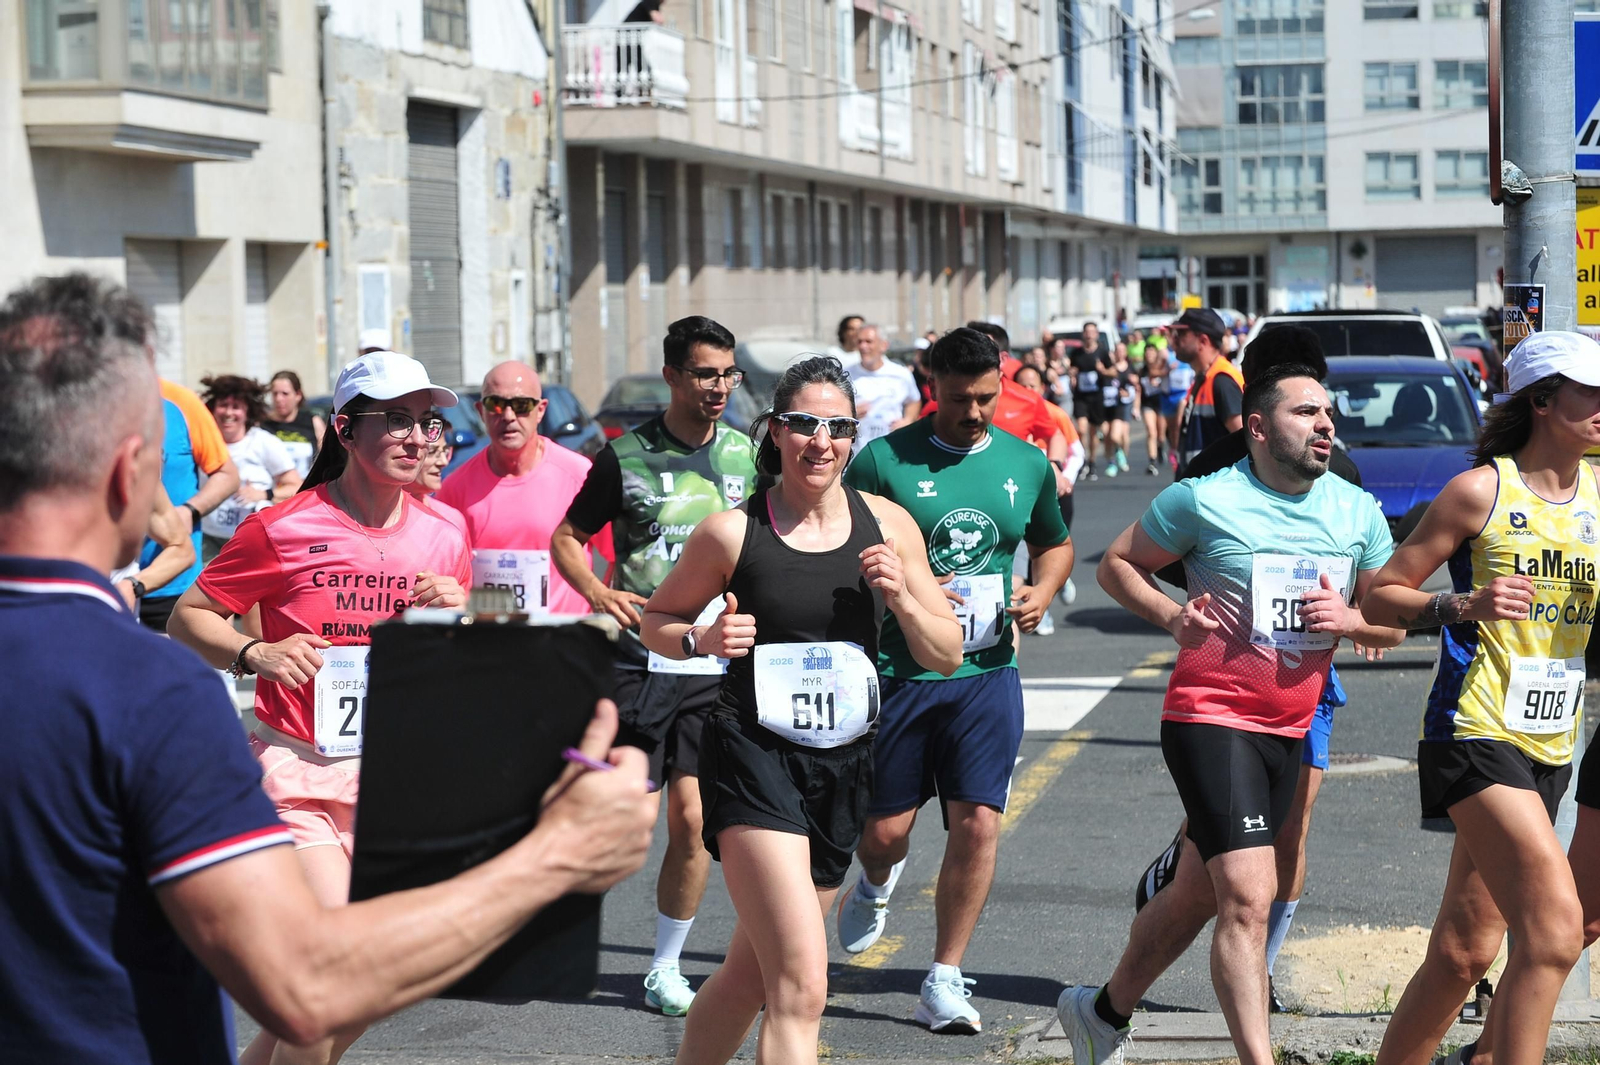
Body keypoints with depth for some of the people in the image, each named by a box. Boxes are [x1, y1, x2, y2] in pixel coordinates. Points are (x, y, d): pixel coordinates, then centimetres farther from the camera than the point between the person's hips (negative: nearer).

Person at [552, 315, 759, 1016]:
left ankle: (665, 967, 13)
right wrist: (597, 591, -11)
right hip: (638, 660, -2)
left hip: (714, 663, 2)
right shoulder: (626, 456, -1)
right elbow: (566, 537, 7)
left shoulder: (747, 456, 6)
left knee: (691, 820, 0)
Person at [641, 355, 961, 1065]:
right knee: (800, 988, -19)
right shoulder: (732, 532, -6)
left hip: (843, 766, 5)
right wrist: (703, 640, -13)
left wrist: (900, 595, -11)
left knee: (752, 974, 17)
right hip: (755, 760, -5)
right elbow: (655, 620, 8)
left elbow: (946, 657, 7)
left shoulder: (887, 526, 4)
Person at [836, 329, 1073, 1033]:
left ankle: (944, 982, 5)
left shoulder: (1027, 464, 7)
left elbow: (1055, 544, 23)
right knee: (884, 829, 6)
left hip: (987, 670, 2)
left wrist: (1042, 592, 3)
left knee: (978, 823, -7)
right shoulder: (884, 460, -6)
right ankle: (875, 886, 45)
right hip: (898, 667, -2)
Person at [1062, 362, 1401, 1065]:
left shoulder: (1359, 512, 5)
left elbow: (1394, 625, 11)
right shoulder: (1203, 500, -9)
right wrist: (1171, 616, -15)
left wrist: (1351, 619, -12)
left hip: (1289, 729, 6)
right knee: (1248, 899, -18)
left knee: (1198, 894, 17)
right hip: (1211, 717, -6)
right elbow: (1116, 565, 2)